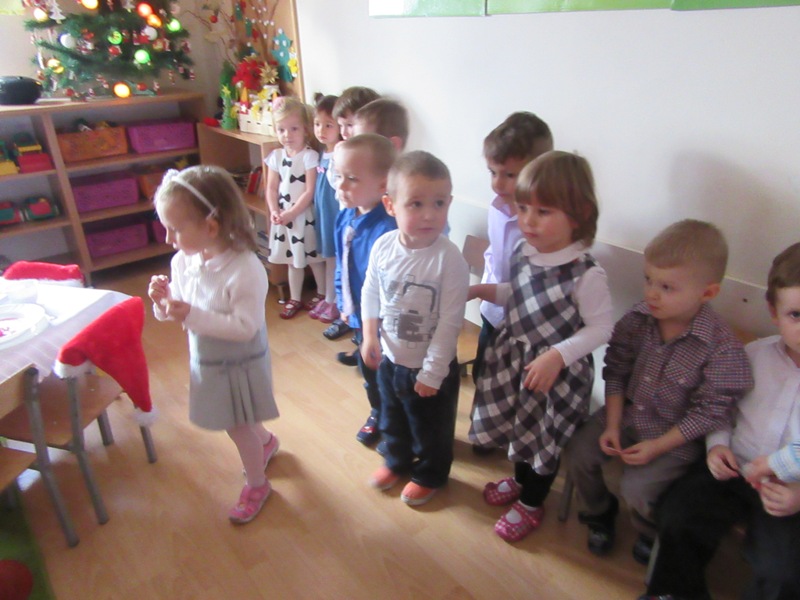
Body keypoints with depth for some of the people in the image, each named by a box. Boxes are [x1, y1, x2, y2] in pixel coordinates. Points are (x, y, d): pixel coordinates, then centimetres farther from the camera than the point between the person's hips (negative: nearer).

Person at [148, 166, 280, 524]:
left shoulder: (245, 270, -30)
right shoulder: (182, 261, -10)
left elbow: (245, 327, -31)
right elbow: (178, 314, 1)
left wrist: (193, 316, -36)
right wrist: (163, 302, -21)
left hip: (238, 364, -6)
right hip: (205, 360, 7)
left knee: (237, 426, 12)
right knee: (241, 421, 26)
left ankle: (256, 485, 39)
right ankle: (266, 442, 58)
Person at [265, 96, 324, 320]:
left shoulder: (310, 156, -12)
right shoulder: (275, 156, 4)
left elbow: (310, 191, -16)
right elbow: (271, 188, 6)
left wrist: (292, 213, -18)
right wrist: (274, 211, -9)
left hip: (305, 216, -5)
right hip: (283, 216, 5)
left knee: (314, 258, 6)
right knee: (292, 259, 15)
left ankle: (322, 295, 24)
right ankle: (295, 299, 27)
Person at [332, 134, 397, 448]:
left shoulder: (387, 228, -32)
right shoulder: (345, 216, -4)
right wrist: (343, 302, 12)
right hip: (358, 315, 8)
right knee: (368, 371, 28)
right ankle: (377, 413, 54)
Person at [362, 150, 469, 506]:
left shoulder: (449, 259, -28)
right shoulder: (383, 246, -12)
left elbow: (450, 322, -24)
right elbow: (370, 293, 3)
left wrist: (432, 372, -19)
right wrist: (370, 335, -4)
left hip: (430, 367, -5)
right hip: (389, 358, 5)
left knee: (431, 427, 20)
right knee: (392, 417, 29)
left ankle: (429, 475, 48)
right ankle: (397, 460, 57)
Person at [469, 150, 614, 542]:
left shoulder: (585, 273, -27)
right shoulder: (523, 252, -7)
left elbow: (600, 328, -20)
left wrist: (557, 356, -29)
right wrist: (484, 291, -2)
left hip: (558, 370, -6)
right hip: (514, 355, 6)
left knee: (545, 438, 15)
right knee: (517, 425, 25)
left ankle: (531, 505, 41)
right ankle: (520, 480, 55)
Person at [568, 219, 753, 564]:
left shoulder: (722, 348, -24)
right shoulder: (637, 320, -13)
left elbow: (711, 412, -16)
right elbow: (616, 371, -4)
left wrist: (658, 446, -17)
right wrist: (612, 425, -8)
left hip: (677, 435, -4)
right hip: (625, 413, 5)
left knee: (637, 487, -16)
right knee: (580, 455, -5)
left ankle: (651, 535, 23)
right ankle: (600, 515, 27)